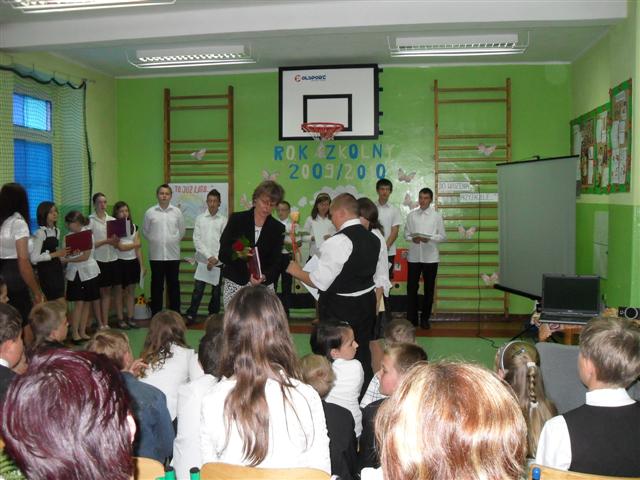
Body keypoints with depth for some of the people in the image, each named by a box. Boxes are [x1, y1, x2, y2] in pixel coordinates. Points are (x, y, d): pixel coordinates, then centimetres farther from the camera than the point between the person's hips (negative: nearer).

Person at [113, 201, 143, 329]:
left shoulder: (134, 227, 9)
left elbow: (138, 248, 7)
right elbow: (120, 247, -11)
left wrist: (142, 265, 4)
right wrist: (135, 244, -1)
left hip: (133, 262, 4)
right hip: (120, 262, -4)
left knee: (131, 291, 8)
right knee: (119, 291, 4)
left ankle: (130, 318, 15)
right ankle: (120, 319, 10)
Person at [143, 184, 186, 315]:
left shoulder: (177, 212, 2)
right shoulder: (150, 212, 0)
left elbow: (181, 231, 11)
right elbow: (145, 231, 10)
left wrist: (174, 241, 11)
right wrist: (155, 241, 10)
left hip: (173, 254, 1)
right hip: (156, 255, -1)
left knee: (174, 284, 7)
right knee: (157, 285, 6)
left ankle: (175, 313, 15)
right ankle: (156, 314, 15)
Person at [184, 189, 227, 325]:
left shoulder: (223, 220, 1)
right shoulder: (200, 218, 5)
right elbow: (197, 240, 0)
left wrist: (216, 259, -10)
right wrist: (209, 256, -10)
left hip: (218, 262, 0)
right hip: (203, 260, 0)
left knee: (216, 291, 8)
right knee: (198, 289, -3)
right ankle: (191, 315, 4)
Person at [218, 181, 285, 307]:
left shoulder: (278, 228, 3)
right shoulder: (237, 219, 0)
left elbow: (275, 262, -1)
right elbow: (223, 254, -3)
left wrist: (264, 277, -21)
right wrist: (238, 254, -23)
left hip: (263, 286, 1)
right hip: (234, 284, -1)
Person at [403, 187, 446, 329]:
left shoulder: (437, 216, 1)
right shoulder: (411, 215, 4)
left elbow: (443, 236, 0)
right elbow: (406, 233, 6)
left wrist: (429, 238, -16)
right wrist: (412, 238, -15)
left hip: (430, 257, 0)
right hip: (414, 256, 1)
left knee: (429, 288, 8)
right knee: (411, 287, 3)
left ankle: (425, 318, 21)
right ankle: (411, 318, 13)